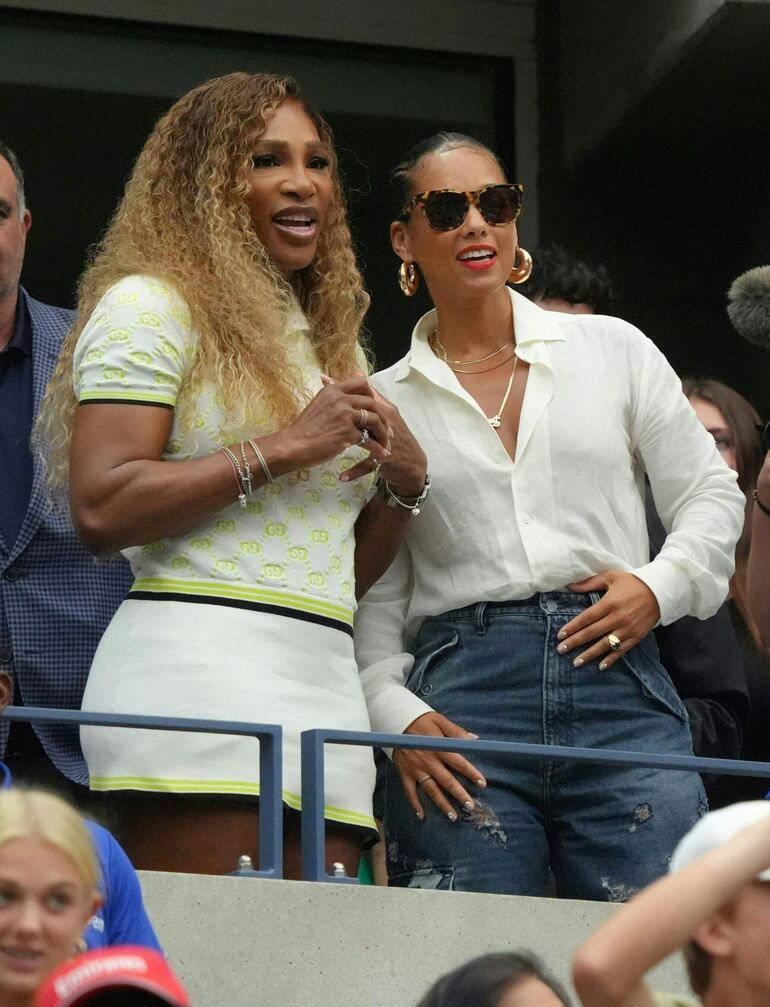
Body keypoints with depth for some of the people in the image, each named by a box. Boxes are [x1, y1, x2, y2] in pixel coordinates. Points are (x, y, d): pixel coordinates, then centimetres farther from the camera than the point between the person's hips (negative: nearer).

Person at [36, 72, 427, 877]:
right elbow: (101, 509, -12)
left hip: (326, 681, 8)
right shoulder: (151, 306, 1)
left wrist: (404, 483, 7)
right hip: (198, 667, -7)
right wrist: (282, 449, -11)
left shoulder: (328, 339, 25)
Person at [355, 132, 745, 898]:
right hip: (462, 704, 0)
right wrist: (396, 715, -4)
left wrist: (660, 585, -3)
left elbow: (711, 496, 16)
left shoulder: (613, 349, 13)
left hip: (619, 689, 1)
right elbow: (370, 596, 11)